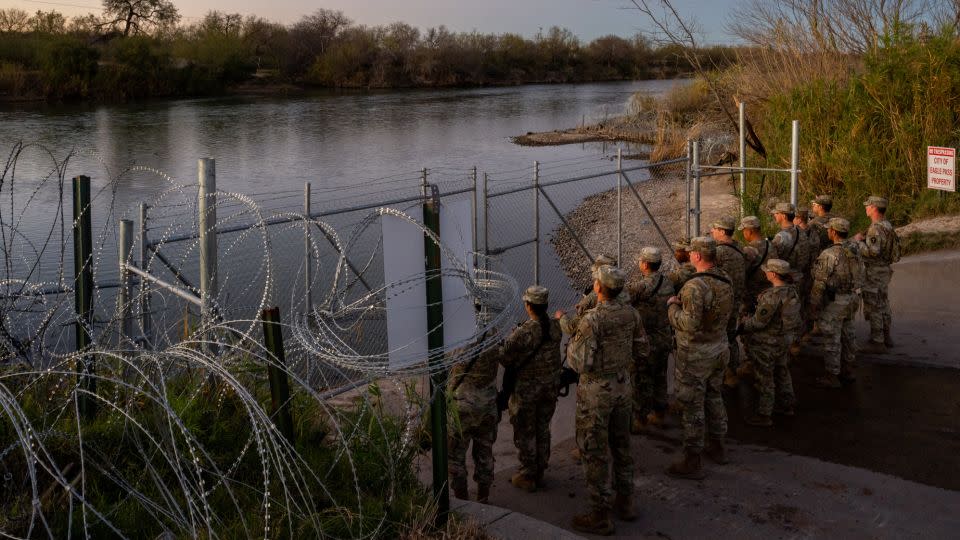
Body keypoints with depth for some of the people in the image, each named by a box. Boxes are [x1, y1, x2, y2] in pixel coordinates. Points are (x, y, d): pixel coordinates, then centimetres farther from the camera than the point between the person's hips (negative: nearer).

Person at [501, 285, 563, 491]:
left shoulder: (524, 332, -26)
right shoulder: (556, 327, -7)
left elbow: (504, 357, -22)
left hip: (527, 389, -5)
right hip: (550, 387, 6)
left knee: (525, 433, 10)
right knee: (543, 429, 20)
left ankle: (527, 476, 19)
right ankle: (539, 472, 31)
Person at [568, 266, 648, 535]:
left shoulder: (592, 319, -24)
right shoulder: (630, 313, -3)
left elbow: (580, 363, -23)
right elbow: (642, 351, 7)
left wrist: (571, 343, -4)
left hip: (596, 391, -7)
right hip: (623, 385, 7)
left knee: (594, 452, 4)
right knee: (621, 446, 21)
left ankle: (600, 517, 12)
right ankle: (625, 503, 33)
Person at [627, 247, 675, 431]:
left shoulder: (643, 287, -24)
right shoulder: (668, 283, 0)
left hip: (648, 342, -7)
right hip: (666, 339, 7)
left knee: (642, 382, 5)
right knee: (660, 378, 19)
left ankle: (640, 420, 14)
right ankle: (659, 415, 32)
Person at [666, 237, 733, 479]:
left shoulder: (695, 287, -26)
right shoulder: (726, 281, 1)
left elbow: (690, 325, -30)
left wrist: (673, 306, -14)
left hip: (695, 356, -8)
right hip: (719, 349, 8)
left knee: (692, 406, 2)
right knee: (713, 397, 24)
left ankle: (692, 461, 10)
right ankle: (717, 446, 39)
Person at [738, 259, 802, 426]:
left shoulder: (772, 296, -29)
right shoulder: (792, 291, -3)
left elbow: (759, 321, -24)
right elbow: (796, 318, 8)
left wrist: (742, 326, -8)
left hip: (766, 343, -8)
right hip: (785, 340, 9)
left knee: (763, 378, 5)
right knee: (782, 372, 25)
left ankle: (763, 415, 15)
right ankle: (787, 404, 40)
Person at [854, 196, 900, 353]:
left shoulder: (876, 228, -22)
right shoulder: (887, 225, 9)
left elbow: (872, 251, -29)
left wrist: (858, 241, -16)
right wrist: (865, 239, 8)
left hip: (874, 273, -10)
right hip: (885, 269, 10)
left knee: (873, 307, -3)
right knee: (883, 305, 18)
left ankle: (877, 342, 1)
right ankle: (886, 337, 28)